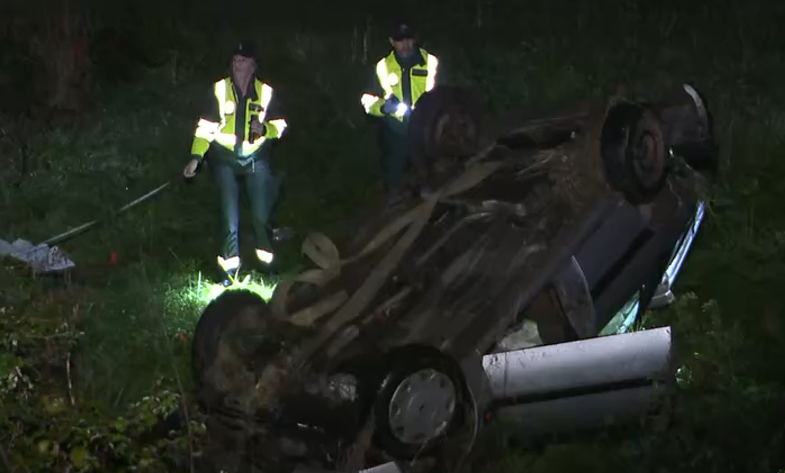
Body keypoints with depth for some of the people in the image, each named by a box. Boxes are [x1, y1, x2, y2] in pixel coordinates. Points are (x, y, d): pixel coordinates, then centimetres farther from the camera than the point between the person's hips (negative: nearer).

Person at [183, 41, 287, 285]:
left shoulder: (265, 92, -1)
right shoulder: (219, 90, -3)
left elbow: (280, 125, 6)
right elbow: (205, 127, -1)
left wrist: (265, 129, -15)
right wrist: (196, 157, -10)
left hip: (255, 158, 0)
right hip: (225, 159, 0)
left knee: (261, 214, -3)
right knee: (229, 215, -3)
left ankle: (266, 258, 17)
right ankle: (230, 265, 6)